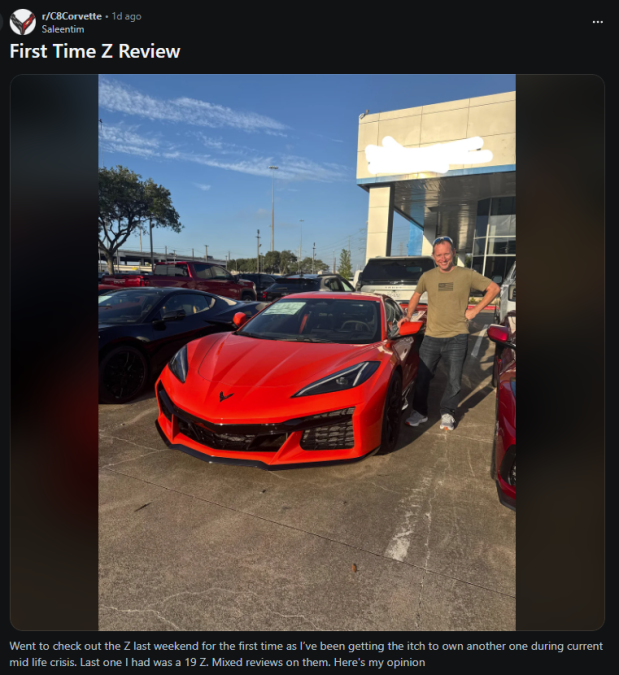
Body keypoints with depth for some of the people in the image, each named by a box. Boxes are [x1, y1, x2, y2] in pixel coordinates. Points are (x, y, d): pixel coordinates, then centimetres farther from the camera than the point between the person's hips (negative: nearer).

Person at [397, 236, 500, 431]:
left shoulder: (467, 275, -1)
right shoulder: (427, 277, 5)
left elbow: (494, 288, 5)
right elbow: (416, 296, 21)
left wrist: (475, 311, -2)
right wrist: (408, 316, 8)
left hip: (457, 338, -1)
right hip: (431, 337, 2)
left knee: (454, 380, 6)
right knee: (422, 377, 4)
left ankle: (447, 413, 27)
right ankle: (419, 412, 21)